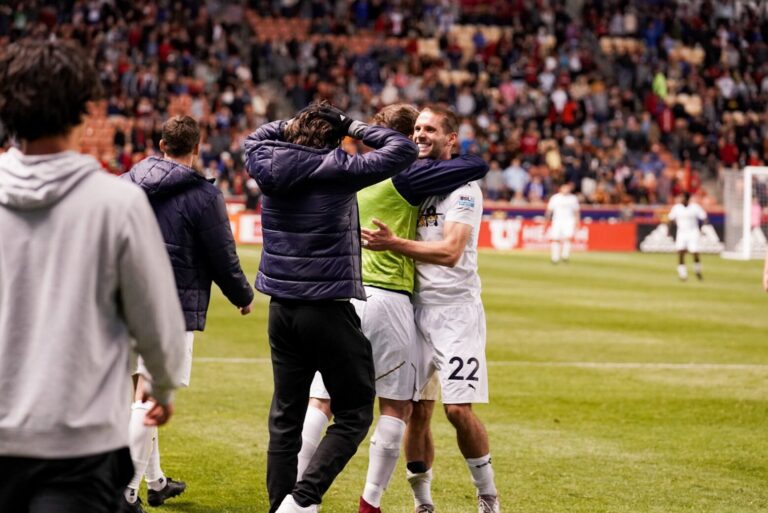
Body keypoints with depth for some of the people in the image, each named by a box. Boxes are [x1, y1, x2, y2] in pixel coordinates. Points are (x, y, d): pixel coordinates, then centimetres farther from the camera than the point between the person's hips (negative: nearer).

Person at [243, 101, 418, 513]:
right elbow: (404, 150, -5)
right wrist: (355, 128, 5)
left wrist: (298, 124, 18)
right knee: (354, 415, 2)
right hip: (329, 308, -6)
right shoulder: (337, 171, -11)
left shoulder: (269, 167, 3)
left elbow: (258, 137, 26)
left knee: (285, 417, 13)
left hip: (282, 307, 6)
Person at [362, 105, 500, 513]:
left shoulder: (462, 189, -7)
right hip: (415, 307, 5)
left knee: (459, 409, -10)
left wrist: (394, 244, -26)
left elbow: (450, 252, -20)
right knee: (417, 410, 4)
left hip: (455, 310, -5)